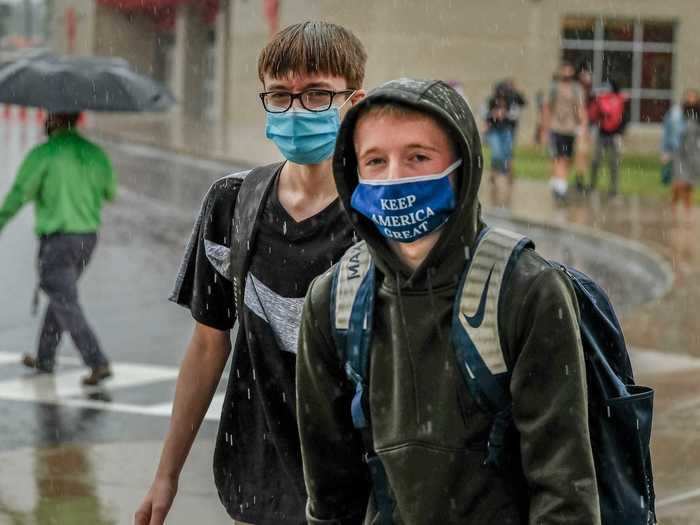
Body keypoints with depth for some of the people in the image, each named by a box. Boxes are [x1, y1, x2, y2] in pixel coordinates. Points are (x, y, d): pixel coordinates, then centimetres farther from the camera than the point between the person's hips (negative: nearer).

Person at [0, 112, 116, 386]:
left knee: (66, 304, -4)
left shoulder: (42, 155, -13)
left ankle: (98, 363, -15)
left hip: (57, 238, -6)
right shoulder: (95, 153, 3)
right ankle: (44, 359, 32)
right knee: (61, 297, 22)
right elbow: (110, 193, 15)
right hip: (87, 237, 6)